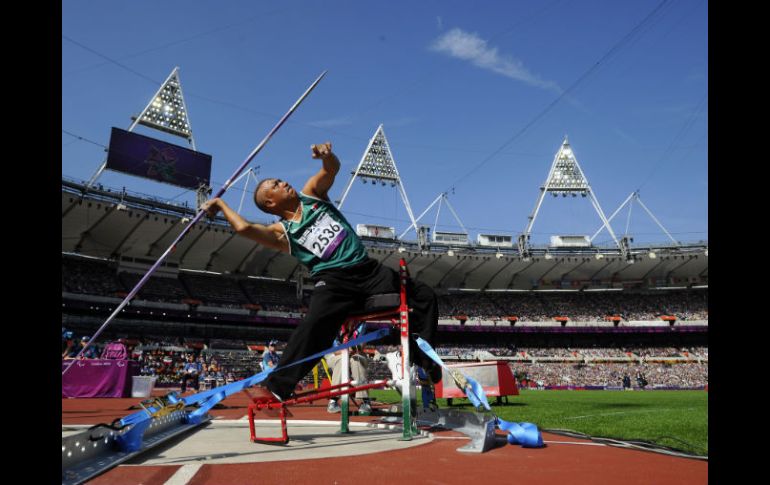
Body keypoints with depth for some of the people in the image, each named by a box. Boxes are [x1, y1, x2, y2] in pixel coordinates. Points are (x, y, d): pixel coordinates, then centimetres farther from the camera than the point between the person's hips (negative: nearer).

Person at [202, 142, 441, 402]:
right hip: (333, 280, -4)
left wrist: (327, 154, -21)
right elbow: (244, 227, -12)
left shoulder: (312, 195, 15)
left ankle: (424, 362, 11)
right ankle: (276, 387, -16)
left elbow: (332, 168, 3)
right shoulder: (282, 232, 3)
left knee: (425, 296, 0)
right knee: (312, 326, -28)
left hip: (367, 268, 4)